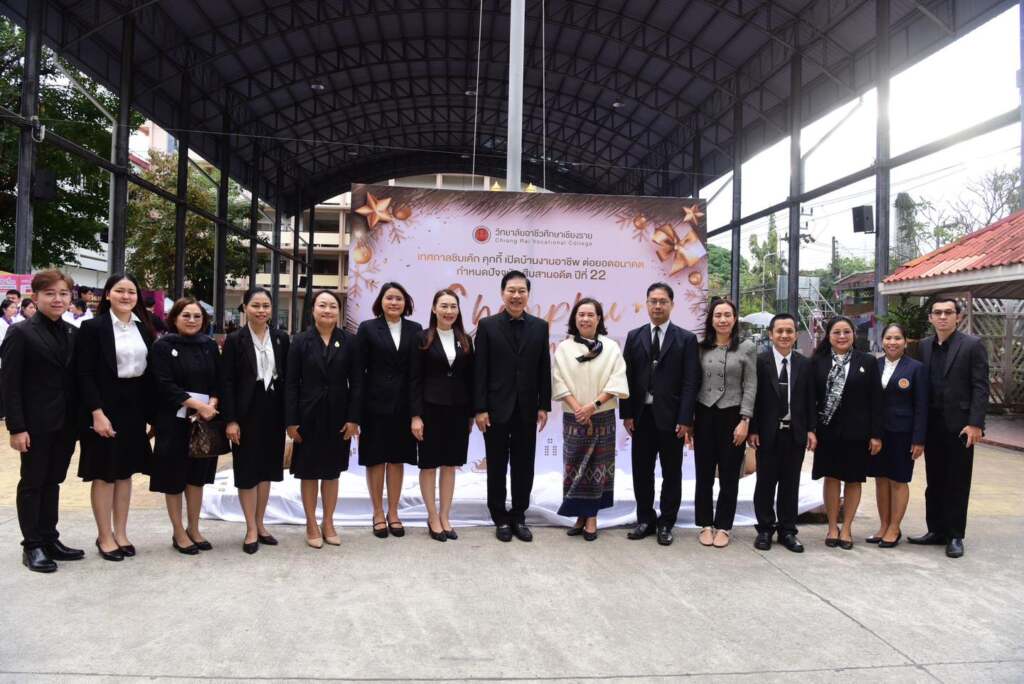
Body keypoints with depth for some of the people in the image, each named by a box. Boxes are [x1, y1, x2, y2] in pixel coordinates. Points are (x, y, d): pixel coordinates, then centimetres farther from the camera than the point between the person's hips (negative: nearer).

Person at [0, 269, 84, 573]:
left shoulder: (73, 334, 8)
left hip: (65, 423, 5)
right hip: (36, 424, -5)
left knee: (53, 481, 14)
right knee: (32, 483, 6)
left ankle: (50, 539, 24)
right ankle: (32, 546, 16)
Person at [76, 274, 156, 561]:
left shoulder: (143, 328, 9)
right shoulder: (93, 327, -7)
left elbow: (149, 372, 9)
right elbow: (85, 374, -11)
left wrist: (151, 413, 6)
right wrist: (97, 413, -18)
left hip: (134, 408, 5)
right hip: (105, 408, -5)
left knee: (126, 472, 11)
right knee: (104, 474, 4)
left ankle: (121, 533, 22)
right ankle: (105, 537, 15)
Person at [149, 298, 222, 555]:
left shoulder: (210, 346, 8)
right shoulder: (162, 346, -4)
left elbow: (219, 380, 7)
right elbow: (165, 385, -13)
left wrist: (212, 404, -12)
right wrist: (197, 404, -20)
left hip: (205, 420, 4)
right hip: (173, 420, -4)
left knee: (197, 475, 10)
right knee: (175, 477, 4)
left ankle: (194, 529, 23)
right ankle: (179, 533, 17)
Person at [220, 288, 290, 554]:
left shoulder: (281, 338, 4)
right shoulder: (235, 339, -5)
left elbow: (286, 377, 5)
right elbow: (226, 382, -8)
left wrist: (288, 415, 2)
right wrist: (230, 420, -13)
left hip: (273, 412, 3)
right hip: (247, 412, -3)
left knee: (266, 468, 12)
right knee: (247, 470, 4)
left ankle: (260, 524, 25)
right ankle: (251, 530, 14)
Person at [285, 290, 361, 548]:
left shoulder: (349, 341, 0)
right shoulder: (301, 341, -2)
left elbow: (356, 382, 0)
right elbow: (291, 383, -4)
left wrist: (353, 418, -6)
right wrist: (291, 421, -9)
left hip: (338, 416, 1)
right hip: (308, 415, -1)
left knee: (332, 471, 11)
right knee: (309, 471, 8)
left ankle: (328, 523, 24)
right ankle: (311, 525, 21)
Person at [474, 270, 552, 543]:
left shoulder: (540, 326, 5)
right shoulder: (487, 325, -2)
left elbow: (544, 369, 6)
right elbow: (479, 370, -5)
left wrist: (544, 406, 1)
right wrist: (480, 408, -9)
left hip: (527, 410, 2)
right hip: (496, 409, -2)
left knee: (524, 467, 9)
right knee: (497, 467, 7)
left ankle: (518, 516, 22)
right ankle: (500, 518, 20)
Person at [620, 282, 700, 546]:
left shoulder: (686, 339, -1)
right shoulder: (634, 336, 8)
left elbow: (691, 382, -6)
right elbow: (627, 377, 5)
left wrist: (685, 419, -12)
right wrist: (626, 413, -2)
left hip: (670, 417, -2)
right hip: (641, 416, 3)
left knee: (671, 473, 8)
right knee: (641, 471, 9)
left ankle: (666, 523, 21)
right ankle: (645, 520, 23)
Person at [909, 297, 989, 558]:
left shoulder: (972, 345, -5)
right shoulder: (925, 346, 8)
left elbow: (980, 388, -9)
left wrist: (975, 424, -16)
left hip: (960, 425, -4)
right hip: (932, 425, 5)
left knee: (957, 483, 4)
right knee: (934, 482, 11)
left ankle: (955, 536, 13)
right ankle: (936, 530, 21)